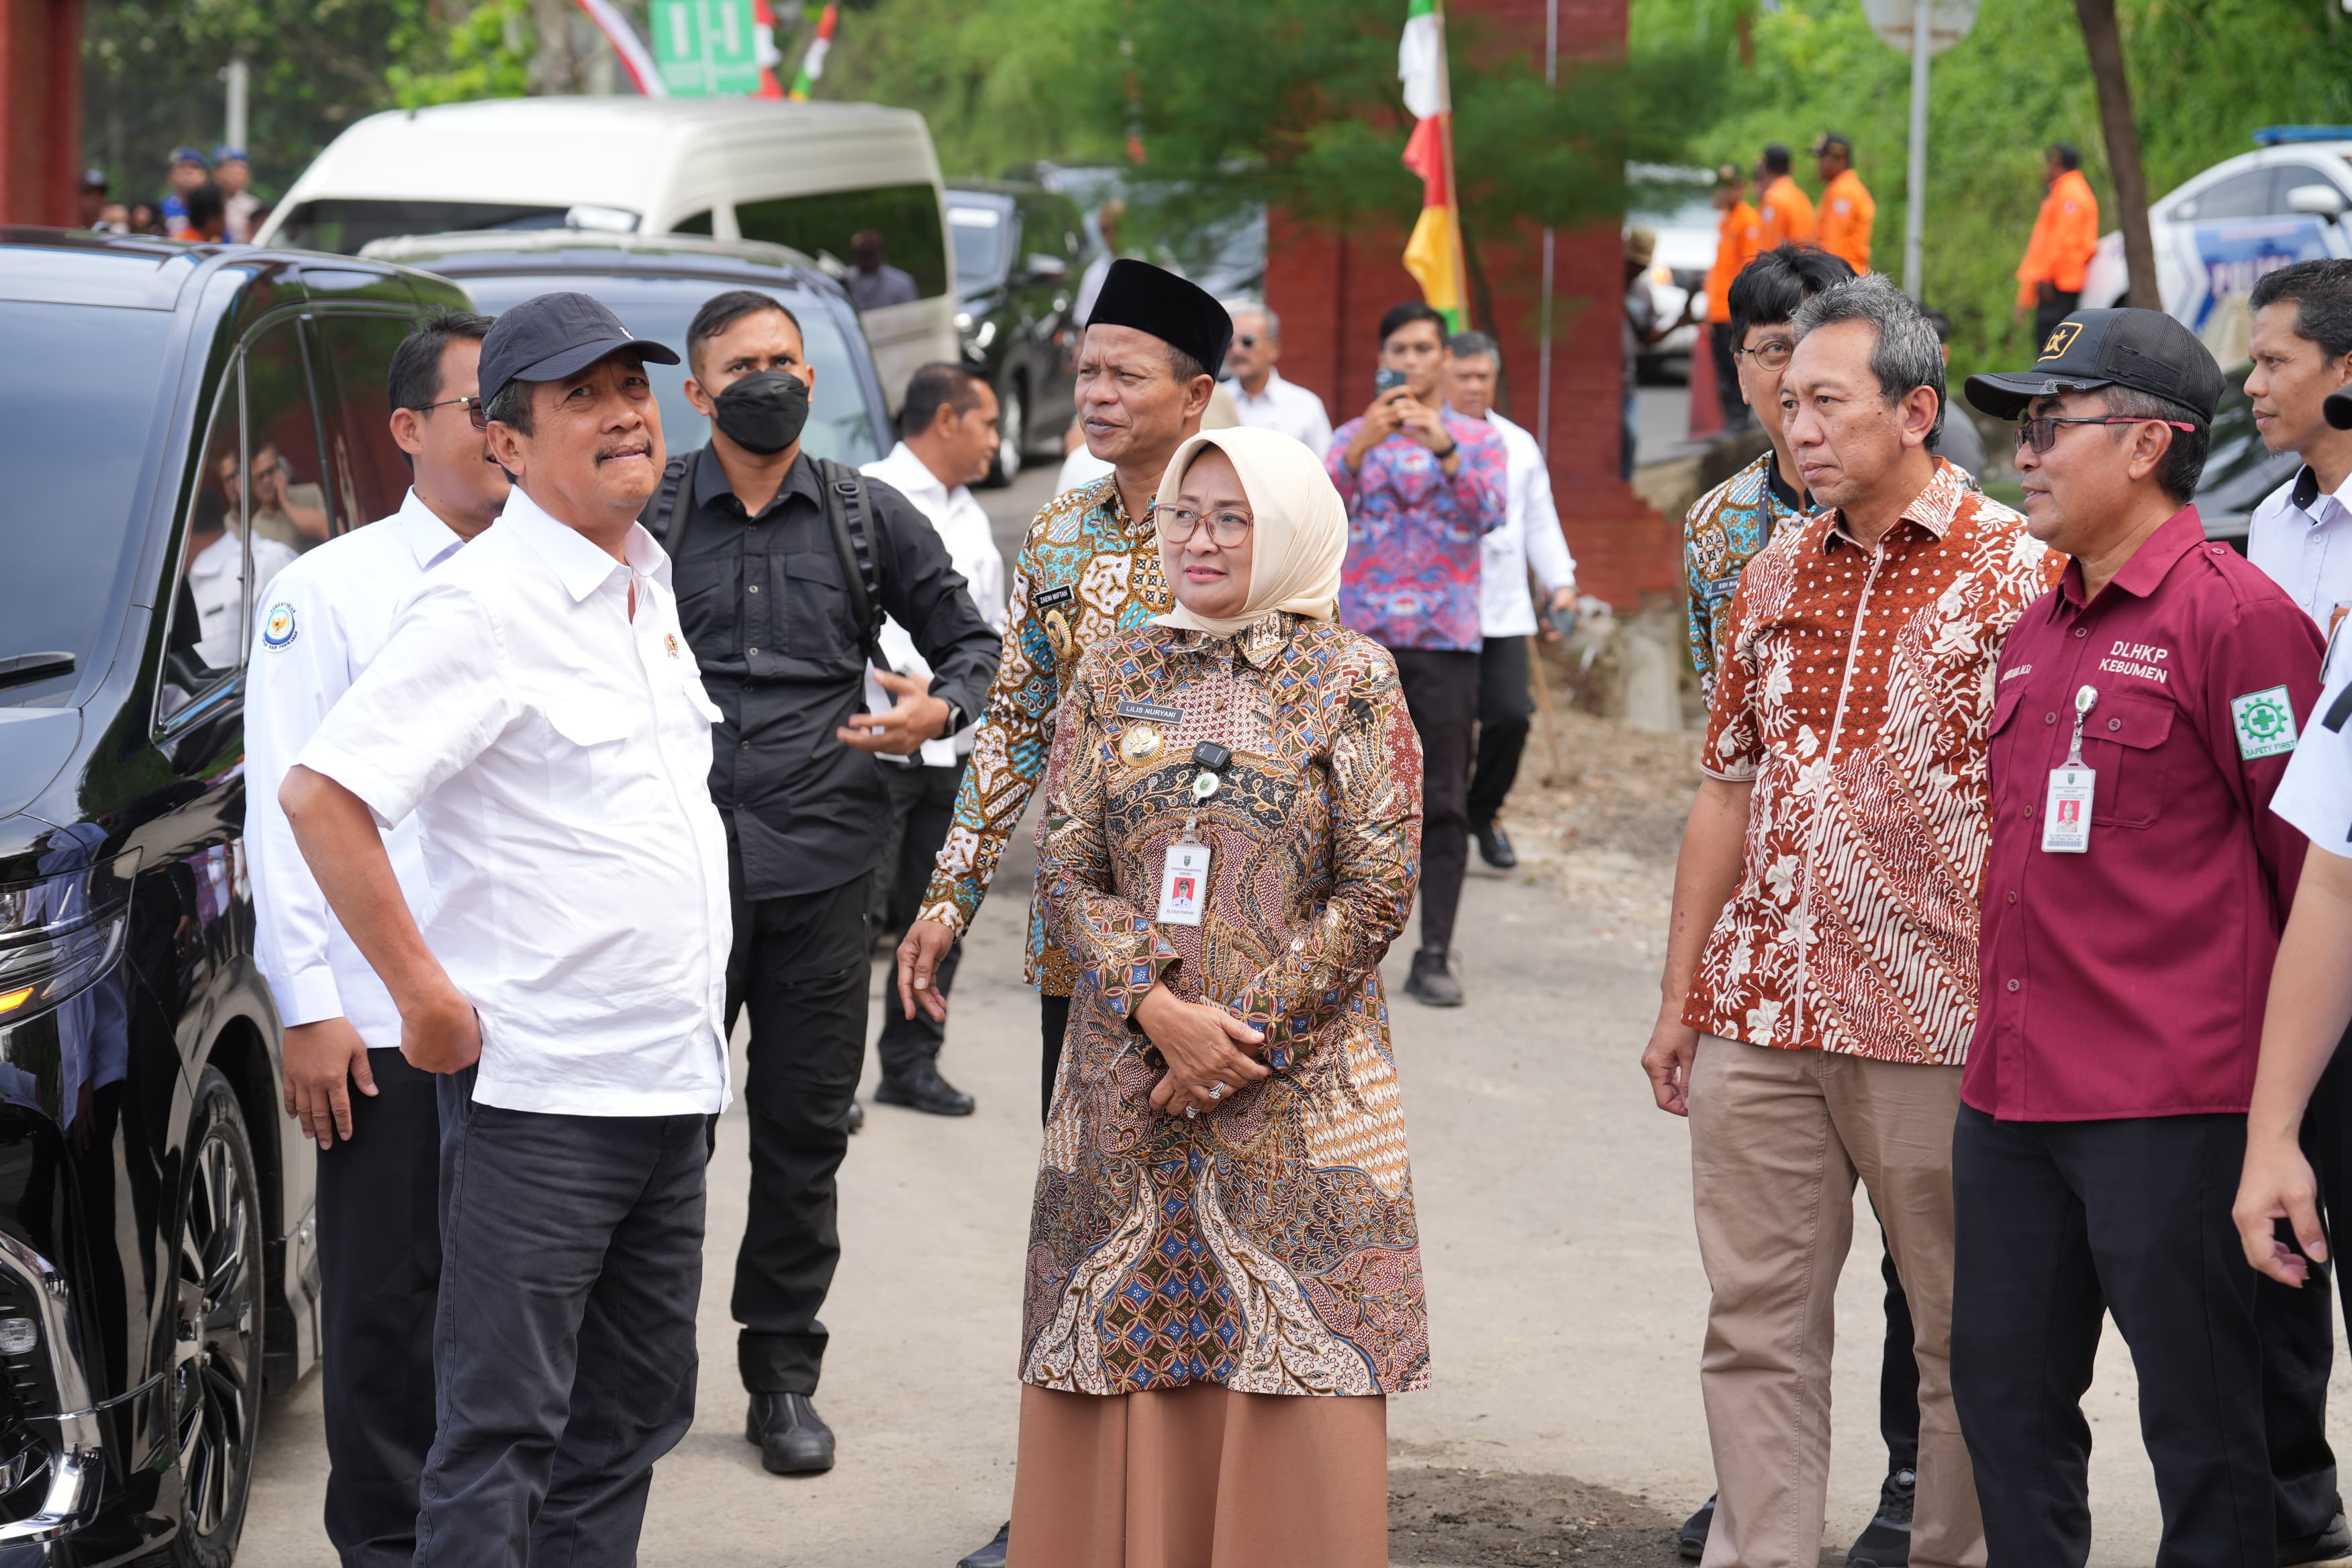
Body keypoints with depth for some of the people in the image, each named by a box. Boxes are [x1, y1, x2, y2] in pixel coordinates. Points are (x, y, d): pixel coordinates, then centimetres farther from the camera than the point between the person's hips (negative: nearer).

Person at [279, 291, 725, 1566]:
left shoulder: (649, 585, 12)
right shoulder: (484, 603, -14)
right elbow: (319, 793, -21)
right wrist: (425, 995, -19)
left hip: (672, 1078, 8)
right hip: (540, 1086, -8)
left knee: (633, 1413, 14)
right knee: (505, 1426, -5)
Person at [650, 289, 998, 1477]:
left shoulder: (870, 520, 9)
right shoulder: (646, 520, 5)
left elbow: (970, 642, 16)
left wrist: (941, 710, -4)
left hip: (821, 865, 1)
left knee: (805, 1129, 7)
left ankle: (783, 1377, 18)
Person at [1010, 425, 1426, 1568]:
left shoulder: (1351, 680, 0)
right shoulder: (1114, 677, 9)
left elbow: (1380, 890, -5)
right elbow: (1065, 872, 3)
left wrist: (1244, 1030, -11)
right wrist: (1160, 1012, -12)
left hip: (1298, 1082, -3)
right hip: (1127, 1084, 3)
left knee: (1294, 1382, -4)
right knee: (1119, 1371, 3)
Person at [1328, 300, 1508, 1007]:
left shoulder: (1478, 439, 10)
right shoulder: (1351, 437, 12)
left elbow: (1491, 514, -7)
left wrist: (1443, 447, -22)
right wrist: (1362, 446, -20)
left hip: (1445, 638, -1)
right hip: (1360, 633, 1)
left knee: (1443, 802, -5)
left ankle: (1434, 956, -5)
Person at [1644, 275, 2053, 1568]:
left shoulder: (2019, 569, -5)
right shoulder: (1775, 575, 12)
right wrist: (1678, 998, 14)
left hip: (1938, 1023, -5)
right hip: (1758, 1013, 5)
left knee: (1966, 1333, 5)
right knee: (1756, 1318, 6)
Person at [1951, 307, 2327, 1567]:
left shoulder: (2235, 614, -11)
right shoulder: (2038, 626, 15)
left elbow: (2311, 850, -9)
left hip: (2169, 1101, -8)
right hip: (2012, 1087, 8)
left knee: (2197, 1421, 0)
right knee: (2005, 1396, 14)